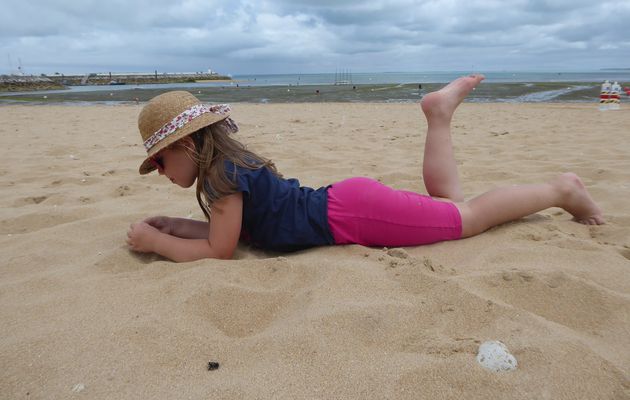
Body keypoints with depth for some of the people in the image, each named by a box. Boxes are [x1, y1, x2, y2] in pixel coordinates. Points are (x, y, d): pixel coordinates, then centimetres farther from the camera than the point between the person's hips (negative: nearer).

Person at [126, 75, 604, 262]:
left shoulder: (221, 175, -18)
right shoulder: (230, 162, 8)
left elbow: (219, 250, -15)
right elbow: (227, 226, 17)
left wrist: (153, 242, -7)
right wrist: (171, 224, 10)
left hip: (353, 215, -8)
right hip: (346, 201, 8)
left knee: (468, 217, 4)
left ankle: (561, 188, 17)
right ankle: (440, 113, 23)